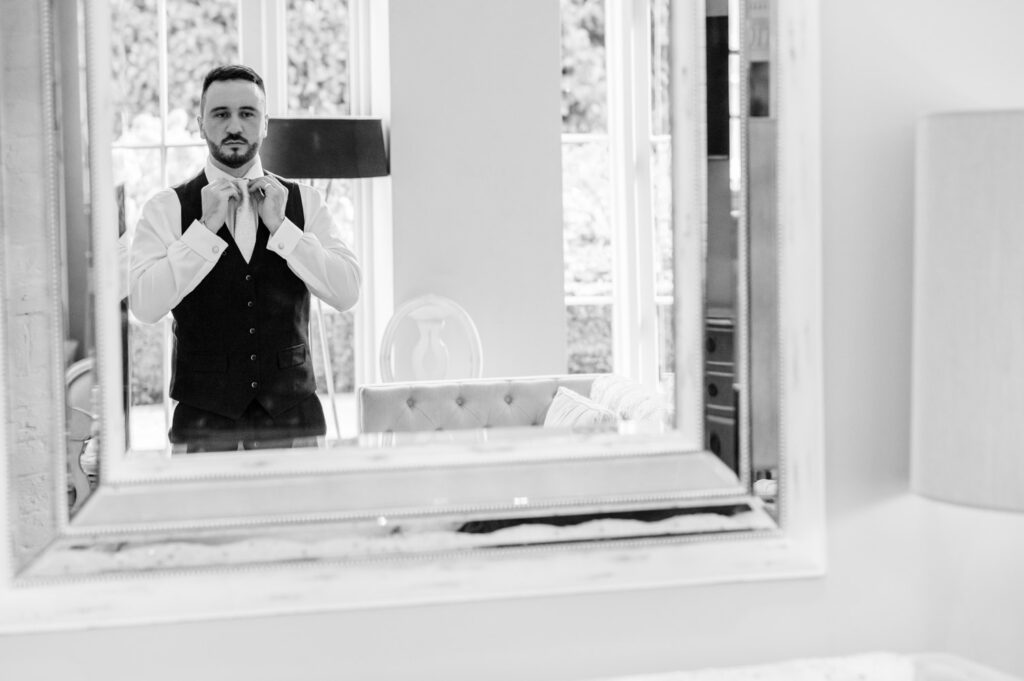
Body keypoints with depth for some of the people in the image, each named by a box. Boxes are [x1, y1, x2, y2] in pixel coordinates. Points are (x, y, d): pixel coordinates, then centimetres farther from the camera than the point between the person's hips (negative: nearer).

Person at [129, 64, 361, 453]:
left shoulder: (302, 202, 8)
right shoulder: (167, 209, 2)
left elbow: (346, 293, -3)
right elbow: (145, 307, -11)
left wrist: (280, 226, -9)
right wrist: (206, 226, -13)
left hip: (292, 415, 2)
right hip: (204, 418, -1)